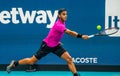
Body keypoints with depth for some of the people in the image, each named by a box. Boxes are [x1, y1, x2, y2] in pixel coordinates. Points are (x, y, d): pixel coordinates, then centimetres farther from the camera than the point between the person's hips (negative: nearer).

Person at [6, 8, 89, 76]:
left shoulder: (62, 23, 0)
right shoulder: (58, 25, -30)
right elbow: (70, 32, -41)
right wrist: (81, 36, -47)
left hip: (56, 45, 8)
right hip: (46, 45, -8)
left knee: (69, 59, -10)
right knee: (32, 61, 4)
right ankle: (14, 64, 25)